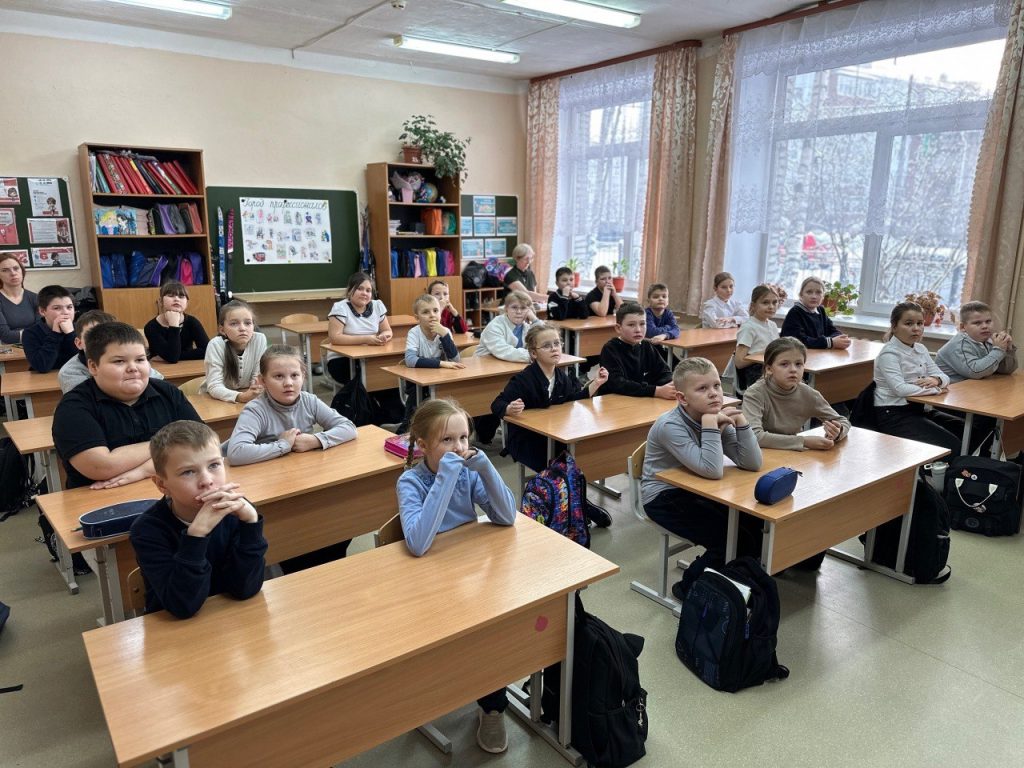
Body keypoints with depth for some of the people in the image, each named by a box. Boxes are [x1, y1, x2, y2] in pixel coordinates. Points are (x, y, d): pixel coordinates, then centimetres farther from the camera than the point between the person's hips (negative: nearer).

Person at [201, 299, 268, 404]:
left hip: (247, 395, 3)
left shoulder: (260, 340, -15)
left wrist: (257, 389, -29)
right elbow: (214, 386, -23)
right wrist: (241, 397, -38)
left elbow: (257, 378, -7)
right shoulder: (216, 345, -19)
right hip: (216, 399, -2)